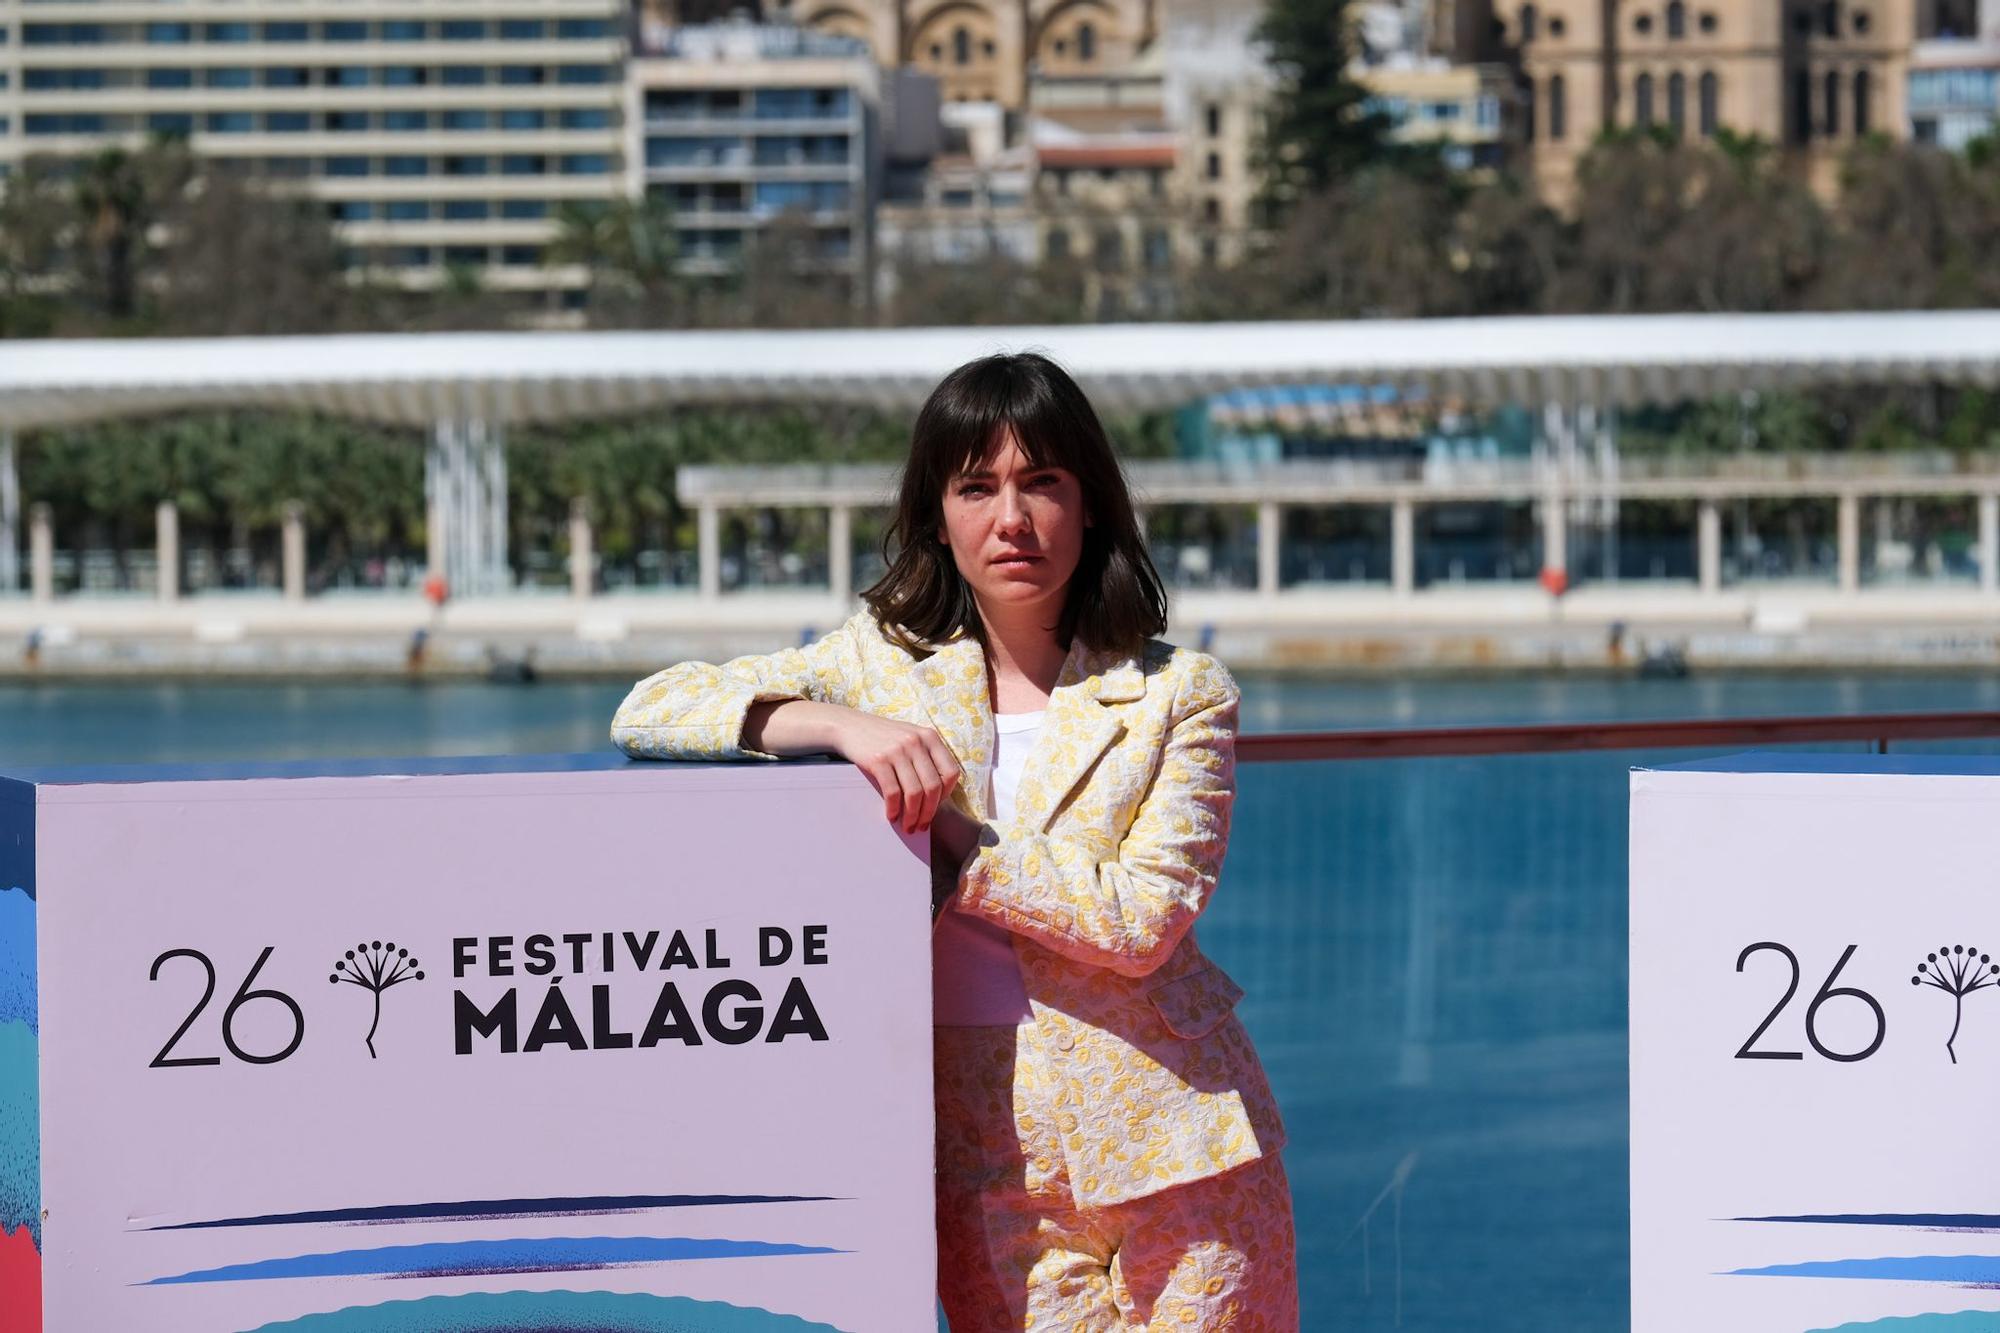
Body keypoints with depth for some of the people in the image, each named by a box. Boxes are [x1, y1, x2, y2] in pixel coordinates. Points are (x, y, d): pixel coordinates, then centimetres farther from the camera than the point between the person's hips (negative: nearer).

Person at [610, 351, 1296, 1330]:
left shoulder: (1179, 693, 2)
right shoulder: (881, 664, 7)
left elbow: (1139, 920, -9)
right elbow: (647, 712, -1)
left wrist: (950, 839, -12)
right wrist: (839, 724, -15)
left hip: (1170, 1137, -1)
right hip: (992, 1159, 1)